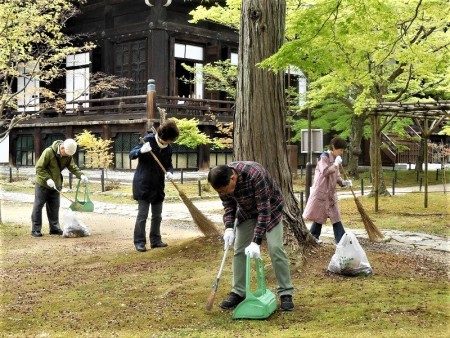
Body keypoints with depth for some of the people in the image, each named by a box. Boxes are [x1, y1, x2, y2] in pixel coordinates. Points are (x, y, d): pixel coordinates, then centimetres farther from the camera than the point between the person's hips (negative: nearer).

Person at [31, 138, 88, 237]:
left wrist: (81, 175, -22)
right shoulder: (48, 152, -22)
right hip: (42, 184, -5)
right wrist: (47, 179, -29)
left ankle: (55, 228, 18)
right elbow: (39, 168, -19)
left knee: (54, 207, 10)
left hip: (55, 185, 5)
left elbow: (73, 167, -3)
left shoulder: (68, 156, -5)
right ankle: (35, 230, 4)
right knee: (38, 206, -1)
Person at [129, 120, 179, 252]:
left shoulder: (168, 148, 3)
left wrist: (170, 172, -13)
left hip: (158, 185, 6)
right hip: (143, 184, -6)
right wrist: (141, 150, -36)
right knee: (142, 214, -4)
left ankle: (155, 240, 22)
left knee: (157, 215, 11)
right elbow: (131, 154, -14)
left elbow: (169, 165, 11)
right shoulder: (148, 140, -13)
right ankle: (139, 242, 3)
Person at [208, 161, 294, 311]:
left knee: (275, 248, -13)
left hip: (270, 207, -5)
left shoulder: (255, 174, -41)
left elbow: (264, 210, -38)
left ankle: (285, 293, -3)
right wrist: (228, 227, -24)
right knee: (239, 249, 1)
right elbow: (229, 206, -7)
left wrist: (256, 242, -40)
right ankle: (238, 292, 11)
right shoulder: (222, 180, -24)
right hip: (246, 210, 5)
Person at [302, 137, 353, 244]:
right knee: (319, 216, 2)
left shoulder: (335, 159, 11)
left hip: (331, 193, 8)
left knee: (335, 217, 4)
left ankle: (341, 240, 5)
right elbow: (325, 172, -29)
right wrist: (336, 164, -24)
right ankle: (313, 236, 18)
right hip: (321, 192, -8)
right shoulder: (324, 157, -13)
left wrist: (343, 182, 0)